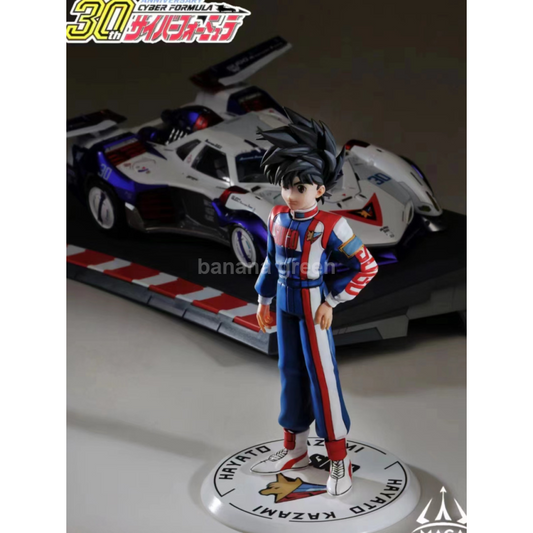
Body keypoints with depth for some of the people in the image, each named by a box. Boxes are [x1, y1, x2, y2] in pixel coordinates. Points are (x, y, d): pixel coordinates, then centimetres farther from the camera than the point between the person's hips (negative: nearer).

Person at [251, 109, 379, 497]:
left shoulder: (330, 225, -18)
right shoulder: (277, 217, 1)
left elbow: (366, 266, -13)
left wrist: (331, 302, -13)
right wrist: (263, 299, 15)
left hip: (312, 307, -6)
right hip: (284, 305, 6)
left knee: (322, 375, -2)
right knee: (291, 372, 15)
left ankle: (339, 461, 10)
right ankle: (295, 450, 30)